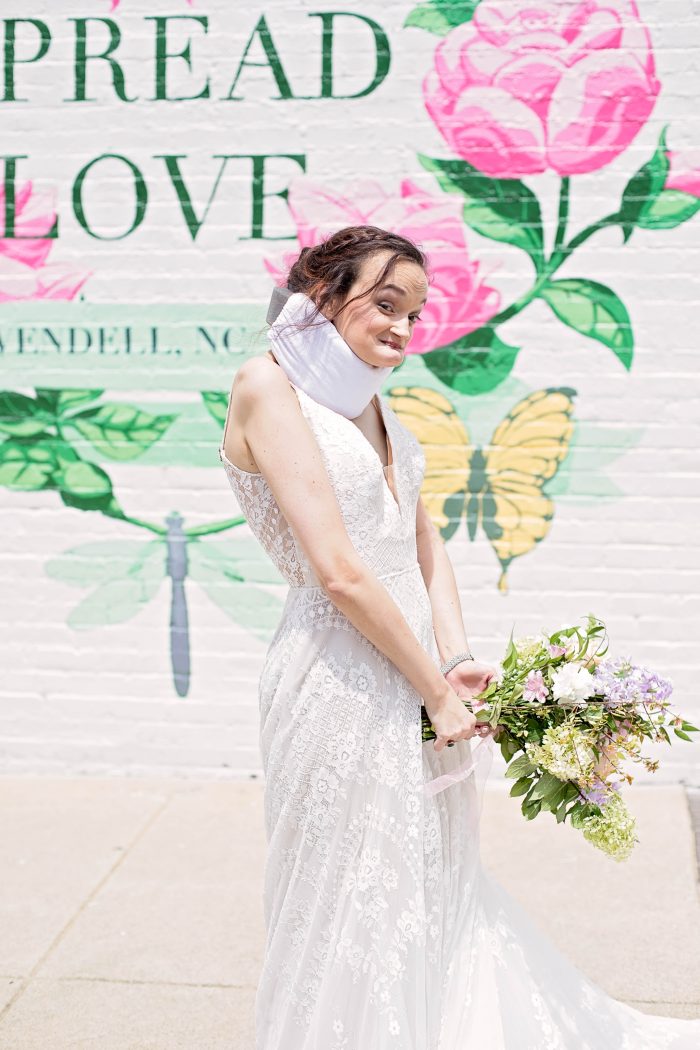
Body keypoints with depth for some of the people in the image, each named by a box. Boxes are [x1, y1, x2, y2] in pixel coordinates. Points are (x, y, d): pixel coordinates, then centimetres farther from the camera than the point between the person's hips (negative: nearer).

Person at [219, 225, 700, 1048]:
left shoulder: (370, 401, 13)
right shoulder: (269, 386, -12)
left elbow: (423, 540, 11)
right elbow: (340, 572, -18)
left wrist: (456, 659, -5)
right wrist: (438, 692, -14)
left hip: (413, 669, 8)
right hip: (340, 680, -8)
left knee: (435, 885, 19)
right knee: (349, 906, 6)